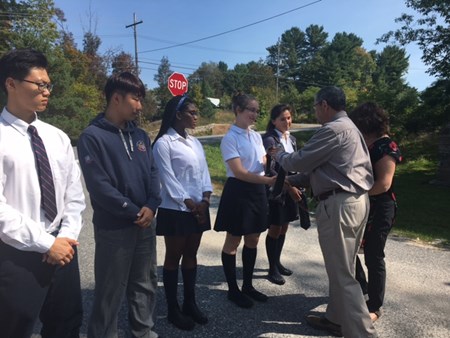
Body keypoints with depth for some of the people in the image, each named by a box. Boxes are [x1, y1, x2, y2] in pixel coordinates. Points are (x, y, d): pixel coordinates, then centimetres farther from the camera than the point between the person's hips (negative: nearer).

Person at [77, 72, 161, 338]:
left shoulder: (140, 135, 8)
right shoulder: (92, 137, -10)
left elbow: (153, 172, 7)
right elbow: (99, 186, -16)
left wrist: (151, 206, -10)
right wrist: (134, 212, -13)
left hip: (146, 223, 6)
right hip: (113, 227, -6)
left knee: (146, 282, 18)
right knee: (111, 290, 8)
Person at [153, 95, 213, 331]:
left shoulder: (194, 142, 11)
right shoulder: (164, 143, -10)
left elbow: (204, 172, 9)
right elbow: (168, 179, -14)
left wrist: (205, 199, -5)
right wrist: (189, 204, -14)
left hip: (199, 208, 7)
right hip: (175, 210, -6)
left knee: (191, 256, 15)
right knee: (173, 258, 6)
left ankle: (190, 303, 28)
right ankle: (173, 309, 20)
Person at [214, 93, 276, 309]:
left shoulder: (256, 136, 10)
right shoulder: (230, 138, -12)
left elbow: (264, 165, 9)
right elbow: (239, 172, -20)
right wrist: (268, 180, -28)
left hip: (257, 190, 8)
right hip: (238, 191, -7)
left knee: (253, 241, 15)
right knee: (233, 242, 6)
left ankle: (248, 285, 32)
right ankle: (233, 290, 23)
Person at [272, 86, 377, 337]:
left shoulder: (333, 129, -15)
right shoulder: (348, 127, 19)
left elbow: (300, 161, -11)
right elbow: (319, 165, 21)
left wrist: (279, 154, 10)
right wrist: (295, 180, 20)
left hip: (339, 204, -11)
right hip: (356, 201, 11)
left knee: (343, 274, -1)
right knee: (343, 268, 19)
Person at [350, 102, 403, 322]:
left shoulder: (385, 146, -15)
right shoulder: (366, 144, 10)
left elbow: (383, 184, -23)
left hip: (379, 210, -8)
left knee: (373, 257, 3)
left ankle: (374, 307, 20)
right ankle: (361, 287, 36)